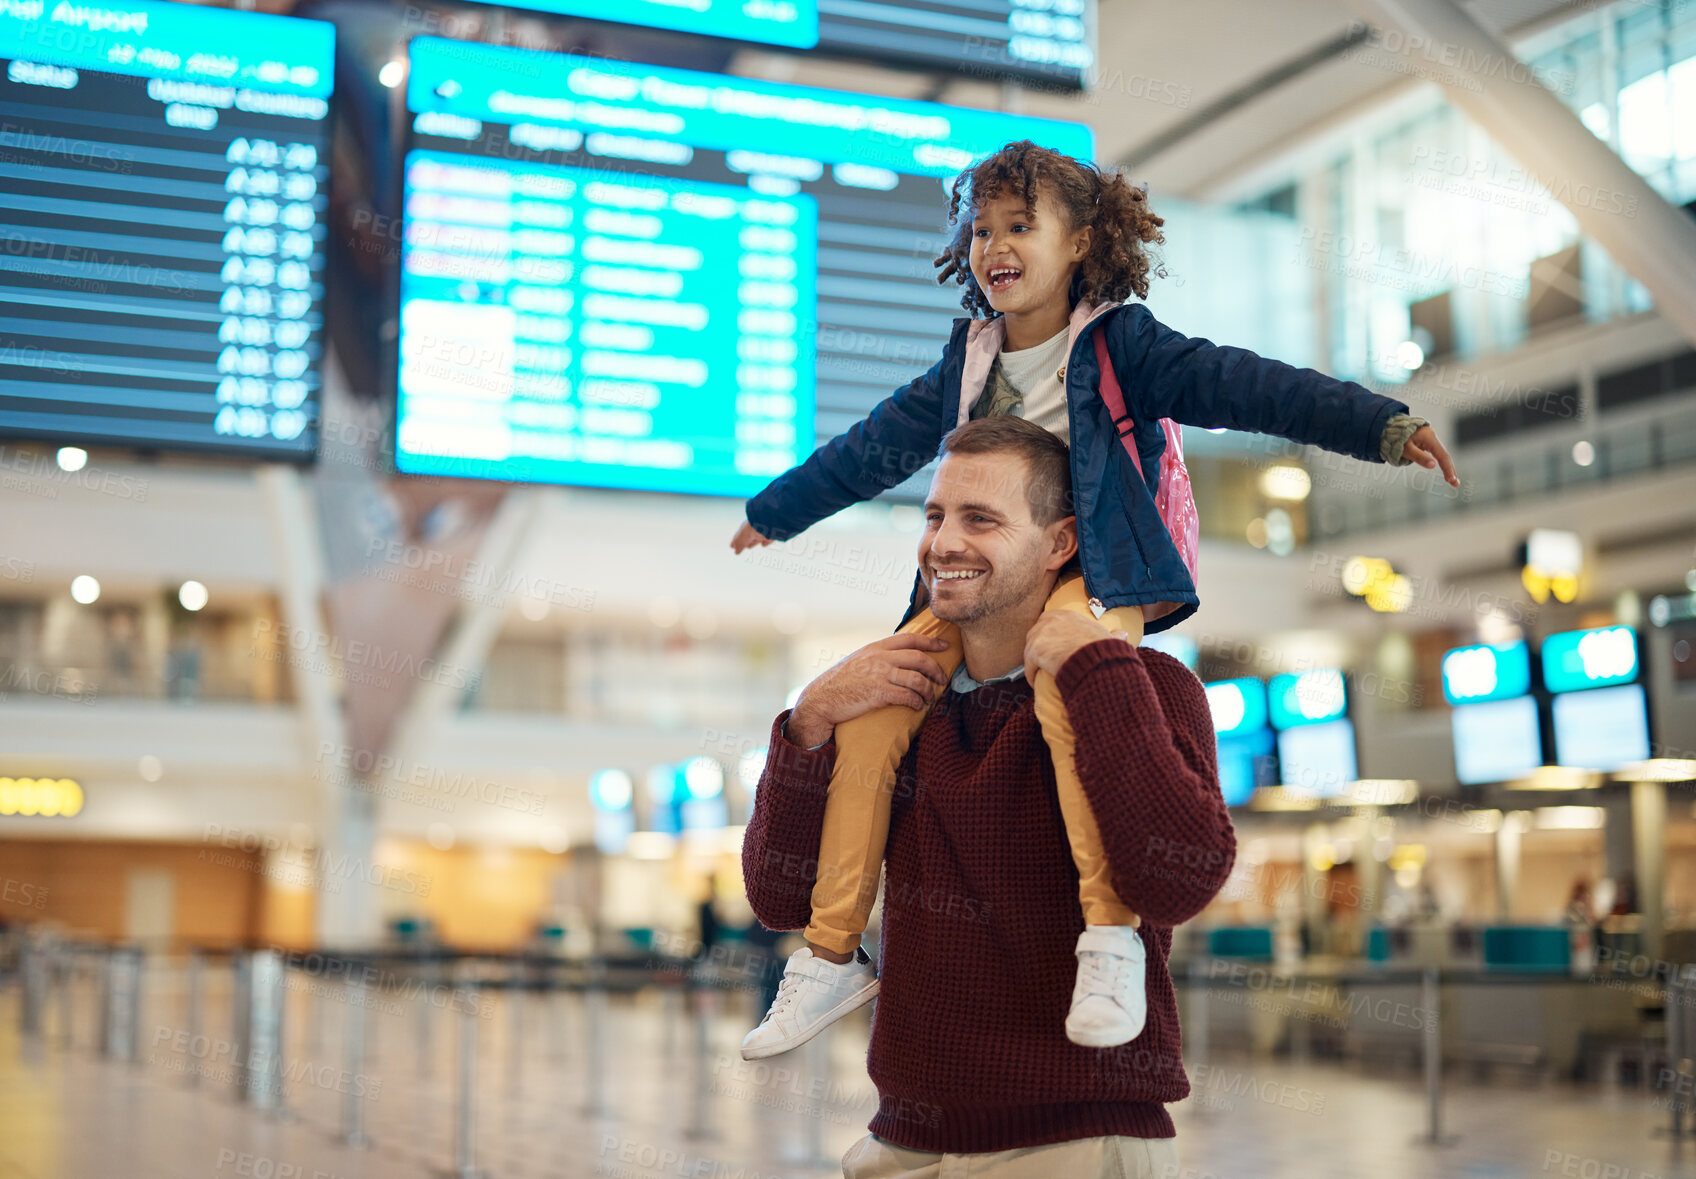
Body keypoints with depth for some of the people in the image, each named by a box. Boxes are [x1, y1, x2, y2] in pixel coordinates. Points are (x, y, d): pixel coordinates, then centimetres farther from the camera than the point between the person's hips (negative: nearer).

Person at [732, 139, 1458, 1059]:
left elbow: (1239, 385, -9)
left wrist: (1378, 425, -19)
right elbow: (878, 447, 27)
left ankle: (1110, 939, -35)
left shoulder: (1120, 343, 1)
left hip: (1093, 572, -5)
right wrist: (777, 510, 37)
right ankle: (832, 954, -4)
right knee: (870, 704, -13)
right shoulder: (967, 363, 16)